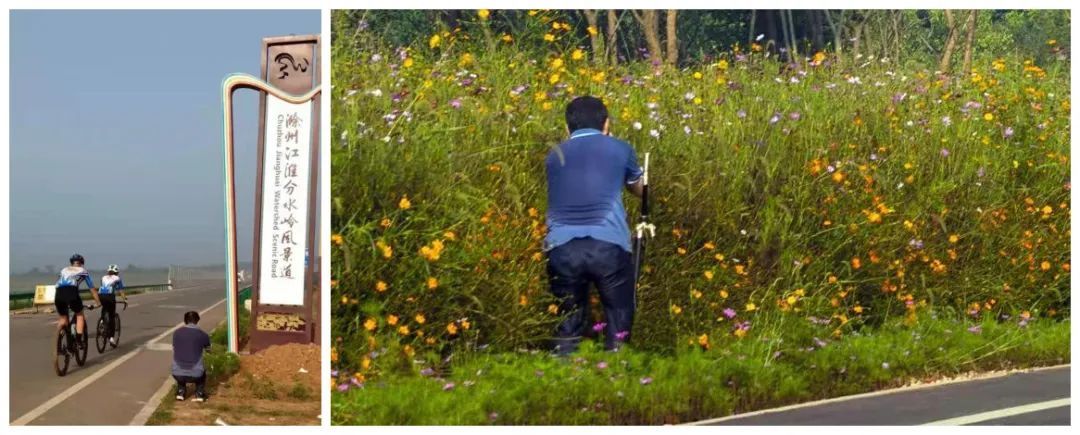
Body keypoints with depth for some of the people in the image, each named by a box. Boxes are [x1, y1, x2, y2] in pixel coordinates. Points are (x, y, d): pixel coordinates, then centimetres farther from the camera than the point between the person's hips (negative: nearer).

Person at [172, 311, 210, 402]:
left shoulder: (176, 333, 3)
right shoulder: (202, 335, -1)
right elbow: (208, 348, 22)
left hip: (177, 374, 2)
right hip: (195, 375, -2)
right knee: (202, 372, 34)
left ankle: (181, 391, 25)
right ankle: (199, 394, 18)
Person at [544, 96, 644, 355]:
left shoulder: (554, 156, 22)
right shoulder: (620, 149, 18)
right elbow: (640, 190, 38)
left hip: (561, 248, 2)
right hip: (609, 245, -2)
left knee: (567, 327, 15)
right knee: (618, 326, 11)